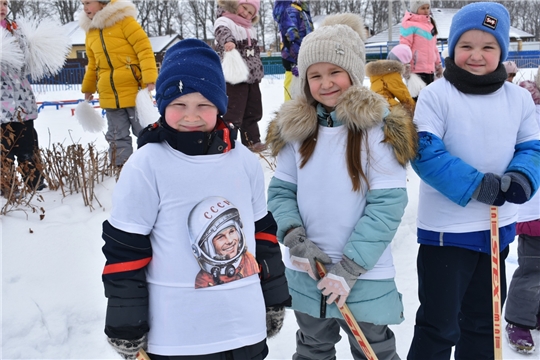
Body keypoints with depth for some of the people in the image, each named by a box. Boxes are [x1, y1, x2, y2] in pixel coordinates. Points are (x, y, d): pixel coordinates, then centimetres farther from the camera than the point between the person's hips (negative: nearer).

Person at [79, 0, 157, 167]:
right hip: (109, 96, 6)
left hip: (135, 91, -6)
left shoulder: (123, 20, -8)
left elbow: (144, 48, -13)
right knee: (117, 137, 9)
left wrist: (150, 79, -21)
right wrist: (88, 88, 25)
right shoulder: (90, 31, 11)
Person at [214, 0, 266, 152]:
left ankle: (252, 141, 29)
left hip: (252, 77, 8)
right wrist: (229, 41, -51)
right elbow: (223, 33, -32)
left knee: (253, 112, 16)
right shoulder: (224, 21, -10)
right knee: (233, 114, -10)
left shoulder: (250, 29, 15)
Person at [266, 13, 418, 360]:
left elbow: (387, 204, -16)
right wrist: (294, 238, -12)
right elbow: (281, 190, 4)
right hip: (307, 274, 4)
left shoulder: (380, 129, -14)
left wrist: (350, 266, -18)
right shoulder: (296, 127, -2)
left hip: (365, 276, -3)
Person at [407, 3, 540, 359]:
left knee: (484, 321, 21)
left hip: (498, 227, 5)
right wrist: (476, 185, -26)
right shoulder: (436, 95, -12)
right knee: (439, 326, 5)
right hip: (446, 229, -5)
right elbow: (424, 153, -19)